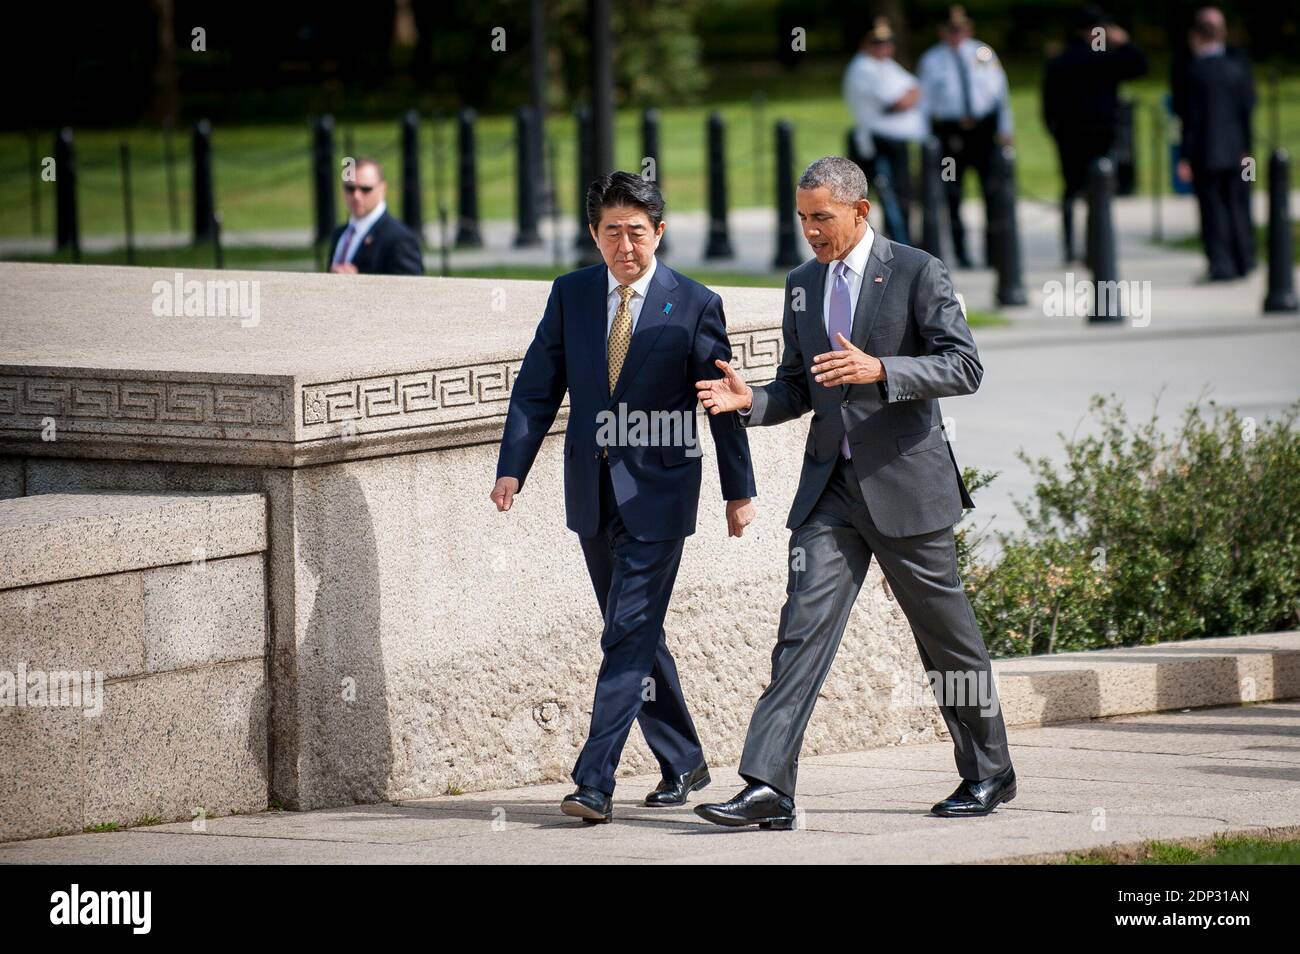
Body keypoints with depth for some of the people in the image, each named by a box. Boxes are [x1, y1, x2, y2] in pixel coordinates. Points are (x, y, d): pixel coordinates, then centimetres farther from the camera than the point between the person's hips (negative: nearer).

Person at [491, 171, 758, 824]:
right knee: (636, 634, 13)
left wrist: (739, 490, 1)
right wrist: (511, 468, -6)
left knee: (628, 637, -10)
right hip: (592, 493, 5)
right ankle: (683, 764, 27)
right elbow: (537, 388, 4)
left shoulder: (695, 305, -6)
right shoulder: (570, 295, 4)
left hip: (657, 492, -5)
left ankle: (595, 782, -14)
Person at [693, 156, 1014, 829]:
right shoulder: (802, 286, 12)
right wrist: (749, 401, -4)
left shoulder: (918, 273, -6)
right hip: (831, 487, 5)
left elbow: (965, 367, -12)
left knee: (946, 636, 7)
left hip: (905, 482, -4)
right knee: (803, 627, -8)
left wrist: (879, 370, -25)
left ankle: (989, 773, 24)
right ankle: (767, 787, -14)